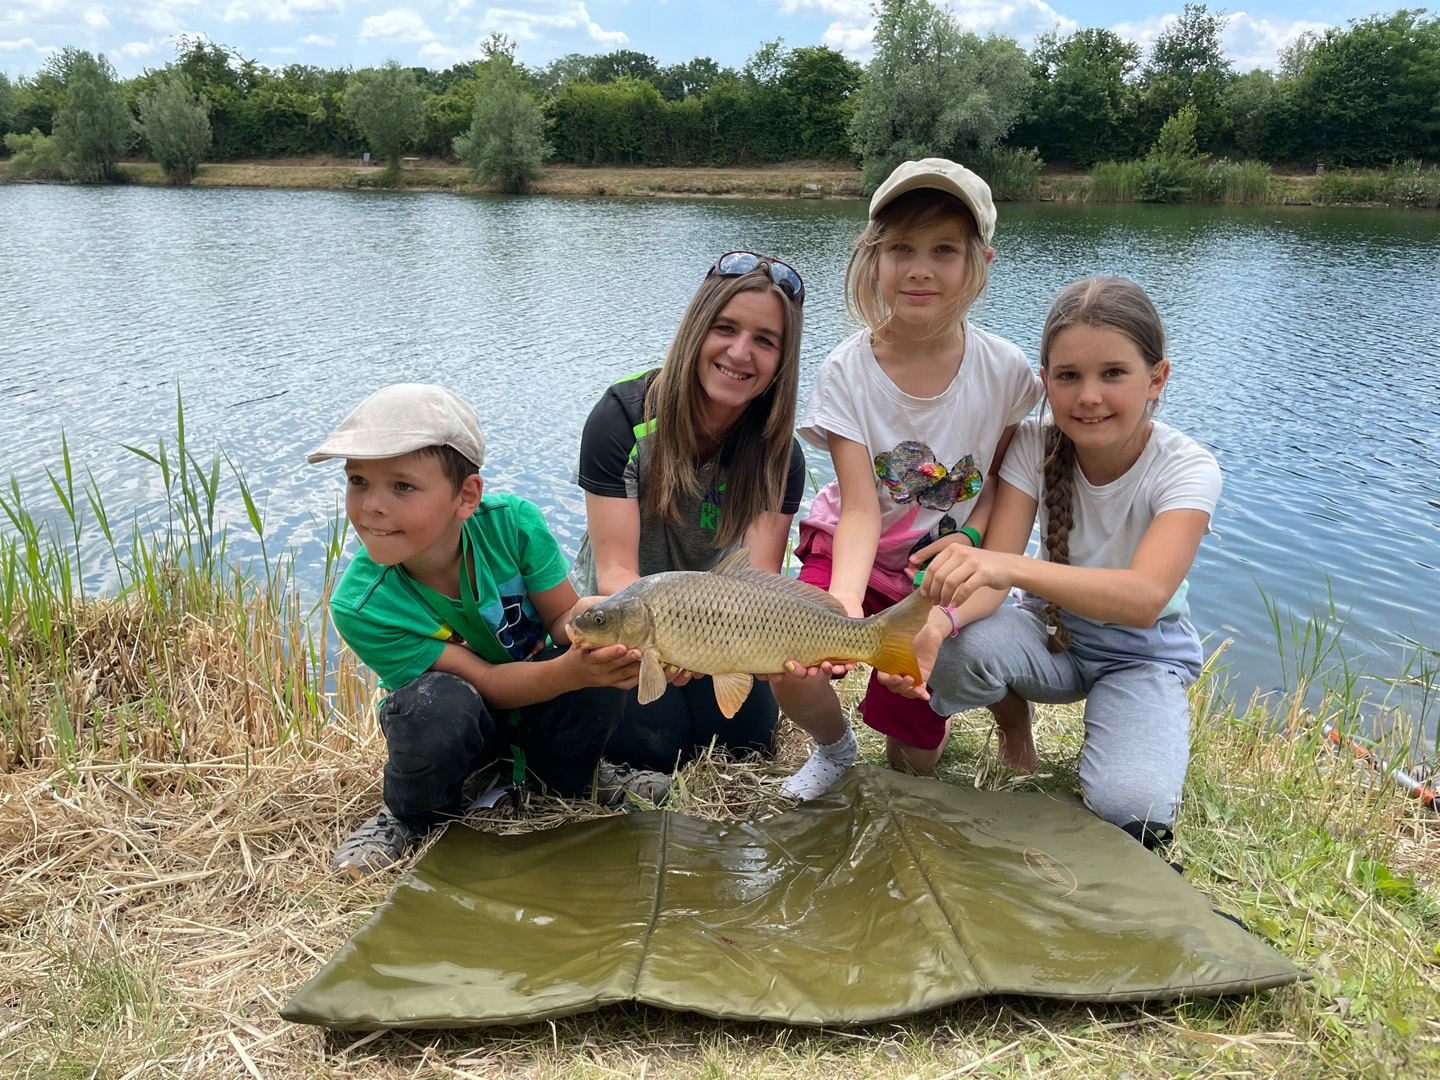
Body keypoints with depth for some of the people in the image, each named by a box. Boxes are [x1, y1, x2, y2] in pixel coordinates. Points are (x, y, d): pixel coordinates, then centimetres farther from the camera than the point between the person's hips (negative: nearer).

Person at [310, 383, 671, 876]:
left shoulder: (512, 522, -26)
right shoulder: (360, 606, -29)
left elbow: (563, 614, -12)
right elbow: (484, 681, -28)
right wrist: (570, 671, -47)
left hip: (538, 709, 2)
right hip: (453, 725, -2)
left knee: (601, 664, -29)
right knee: (439, 703, -37)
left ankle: (564, 777, 5)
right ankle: (411, 816, -2)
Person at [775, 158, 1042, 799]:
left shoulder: (1004, 370, -12)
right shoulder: (848, 372, -16)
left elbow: (1000, 473, 4)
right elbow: (861, 508, -23)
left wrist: (968, 540, -16)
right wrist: (842, 603, -40)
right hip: (854, 553, 0)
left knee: (912, 765, -2)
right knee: (791, 673, -27)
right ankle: (834, 747, 10)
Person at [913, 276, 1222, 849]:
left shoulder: (1187, 469, -24)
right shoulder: (1036, 446, -16)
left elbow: (1145, 597, -42)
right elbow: (992, 573, -23)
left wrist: (1011, 567, -58)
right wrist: (942, 616, -47)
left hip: (1144, 654, -2)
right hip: (1052, 633, 2)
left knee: (1131, 807, -29)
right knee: (960, 645, -32)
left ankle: (1136, 733, 7)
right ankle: (1012, 718, 3)